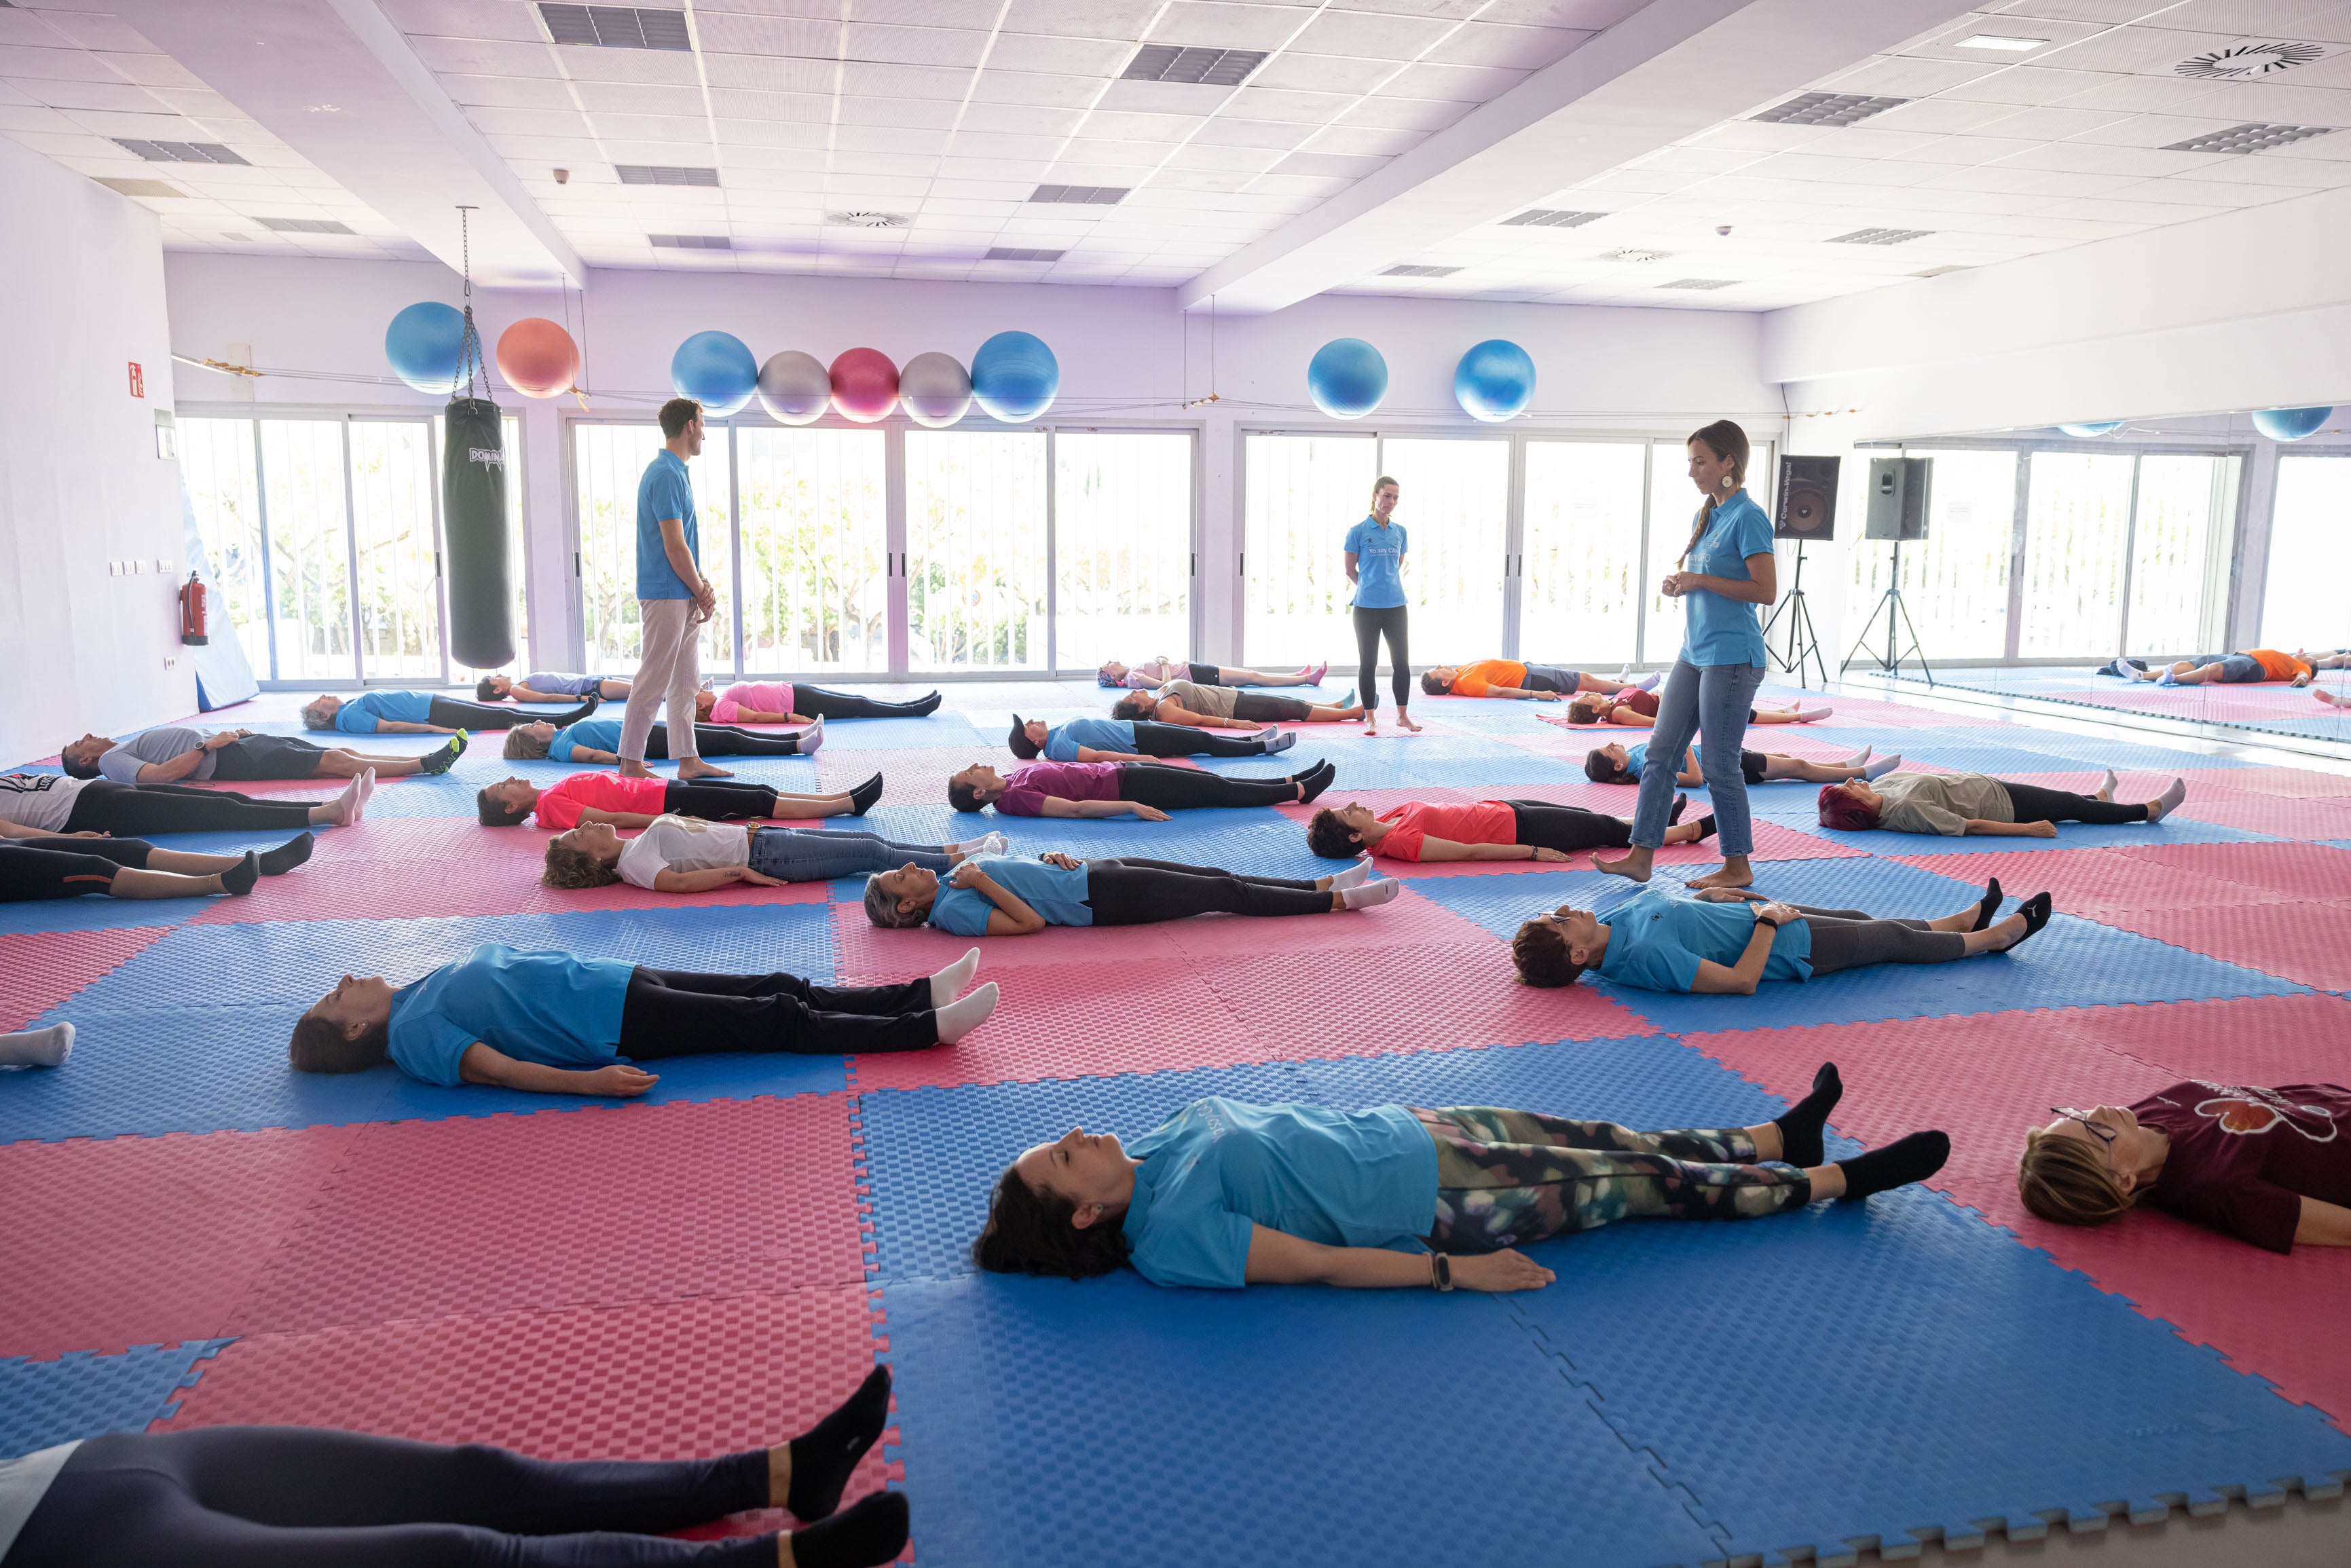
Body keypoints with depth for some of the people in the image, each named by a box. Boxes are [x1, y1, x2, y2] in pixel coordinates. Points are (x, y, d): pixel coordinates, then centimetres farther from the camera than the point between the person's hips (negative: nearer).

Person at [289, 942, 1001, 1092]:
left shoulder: (424, 990, 16)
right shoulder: (413, 1034, -9)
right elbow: (499, 1069, -20)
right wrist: (591, 1081, -31)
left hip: (615, 980, 8)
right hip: (611, 1023, -8)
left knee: (780, 989, 2)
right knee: (780, 1023, -11)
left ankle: (923, 993, 4)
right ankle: (929, 1027, -10)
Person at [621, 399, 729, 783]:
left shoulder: (676, 472, 15)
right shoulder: (666, 475, -17)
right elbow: (674, 547, -20)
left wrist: (703, 585, 6)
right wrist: (702, 593, -9)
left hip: (683, 596, 10)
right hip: (666, 596, -10)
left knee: (687, 681, 12)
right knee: (654, 681, -5)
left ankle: (689, 760, 18)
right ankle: (631, 763, 2)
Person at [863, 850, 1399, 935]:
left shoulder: (954, 876, 11)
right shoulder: (952, 910, -15)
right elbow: (1031, 922, -22)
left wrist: (1050, 859, 2)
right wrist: (982, 882, -24)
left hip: (1090, 873, 8)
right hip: (1101, 899, -8)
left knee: (1217, 877, 6)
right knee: (1225, 893, -5)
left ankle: (1327, 885, 15)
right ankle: (1338, 900, 4)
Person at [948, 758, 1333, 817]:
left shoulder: (1012, 779, 9)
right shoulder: (1014, 798, -19)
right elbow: (1075, 808, -26)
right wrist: (1132, 807, -31)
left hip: (1118, 772, 8)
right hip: (1123, 785, -8)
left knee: (1214, 782, 11)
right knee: (1216, 791, -1)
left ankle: (1293, 782, 20)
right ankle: (1299, 790, 10)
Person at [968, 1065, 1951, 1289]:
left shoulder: (1157, 1146, 0)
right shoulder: (1169, 1236, -23)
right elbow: (1318, 1264, -23)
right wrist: (1455, 1271, -20)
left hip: (1404, 1132, 7)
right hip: (1426, 1205, -7)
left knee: (1607, 1141, 14)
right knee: (1641, 1183, 4)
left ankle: (1782, 1137, 35)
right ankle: (1835, 1181, 22)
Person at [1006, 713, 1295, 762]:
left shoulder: (1057, 731, 8)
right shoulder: (1058, 746, -21)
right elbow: (1095, 756, -30)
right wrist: (1139, 758, -36)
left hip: (1133, 727, 9)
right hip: (1137, 741, -9)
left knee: (1199, 736, 13)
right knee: (1204, 742, -4)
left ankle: (1251, 740, 24)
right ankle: (1263, 747, 6)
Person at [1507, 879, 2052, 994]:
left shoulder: (1615, 920, -14)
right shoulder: (1644, 954, -41)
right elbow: (1741, 981, -36)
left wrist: (1705, 896, -1)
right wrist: (1768, 920, -26)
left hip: (1765, 916, 8)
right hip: (1790, 944, -8)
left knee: (1862, 919, 29)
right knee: (1894, 938, 17)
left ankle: (1968, 920, 57)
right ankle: (1995, 936, 45)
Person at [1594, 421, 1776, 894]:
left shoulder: (1748, 518, -12)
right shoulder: (1705, 516, 14)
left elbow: (1766, 590, -18)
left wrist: (1700, 580, -18)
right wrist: (1678, 583, 2)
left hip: (1731, 659, -9)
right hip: (1694, 654, 9)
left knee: (1720, 766, -1)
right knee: (1661, 754, 6)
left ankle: (1738, 867, 13)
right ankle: (1641, 856, 10)